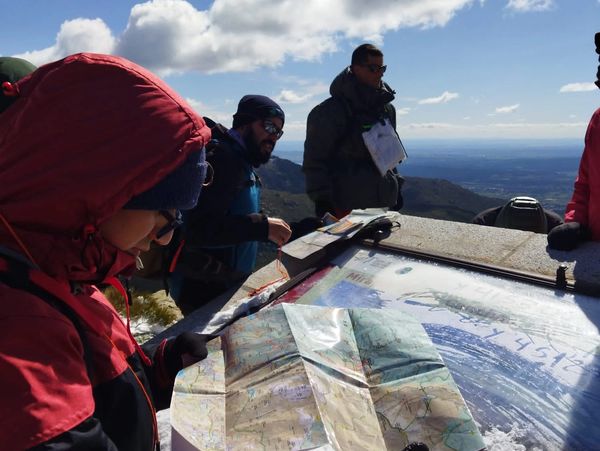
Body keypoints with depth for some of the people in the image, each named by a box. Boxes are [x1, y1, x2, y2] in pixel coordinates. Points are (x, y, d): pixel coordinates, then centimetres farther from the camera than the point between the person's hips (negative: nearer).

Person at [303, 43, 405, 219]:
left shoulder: (387, 108, 15)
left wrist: (396, 187, 20)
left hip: (383, 203, 7)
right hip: (346, 206, -6)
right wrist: (321, 199, -13)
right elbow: (314, 159, -9)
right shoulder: (328, 111, -7)